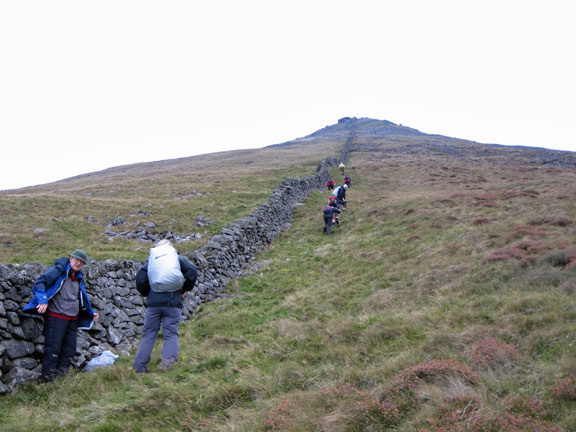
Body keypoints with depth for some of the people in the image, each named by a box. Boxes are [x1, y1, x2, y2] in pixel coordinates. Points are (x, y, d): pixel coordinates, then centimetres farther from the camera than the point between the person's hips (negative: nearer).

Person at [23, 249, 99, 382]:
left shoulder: (79, 278, 17)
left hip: (73, 319, 8)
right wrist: (43, 300, -29)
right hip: (56, 317, -8)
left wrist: (91, 313, 26)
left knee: (70, 350, 9)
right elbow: (40, 282, -17)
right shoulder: (58, 270, -6)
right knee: (53, 349, -6)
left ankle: (61, 375, 18)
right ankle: (48, 377, 2)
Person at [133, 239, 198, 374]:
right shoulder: (178, 258, 10)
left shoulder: (150, 260, 14)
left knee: (148, 334, 8)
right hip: (173, 302, -1)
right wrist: (185, 290, 7)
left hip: (154, 302, 1)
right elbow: (192, 272, -3)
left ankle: (140, 367, 6)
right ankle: (169, 360, -18)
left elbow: (140, 280, 4)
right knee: (171, 334, 2)